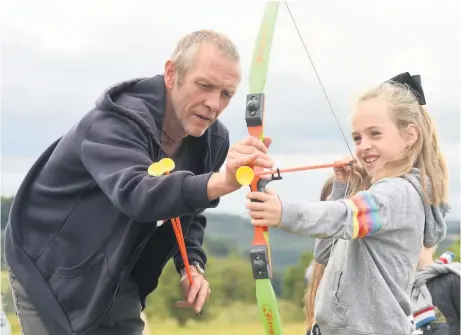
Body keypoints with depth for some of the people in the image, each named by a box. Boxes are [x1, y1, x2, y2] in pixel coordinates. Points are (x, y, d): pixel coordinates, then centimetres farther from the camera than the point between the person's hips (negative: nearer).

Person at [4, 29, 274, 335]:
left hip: (118, 280, 7)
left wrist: (192, 264, -11)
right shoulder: (115, 121, -30)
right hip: (51, 271, -6)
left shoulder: (213, 141, -7)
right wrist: (220, 182, -66)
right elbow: (135, 193, -50)